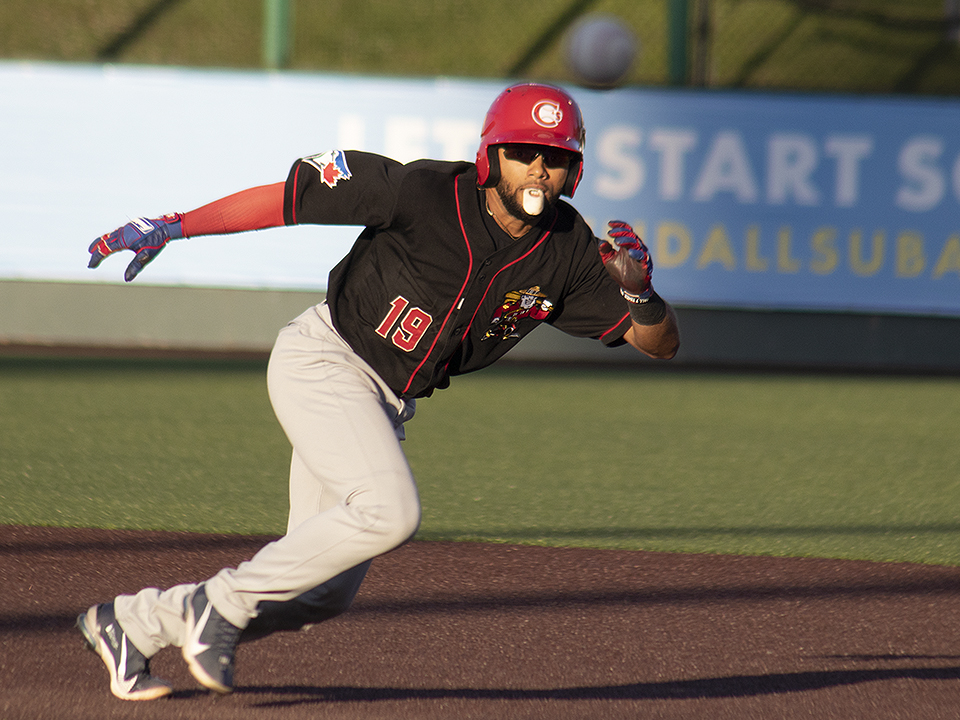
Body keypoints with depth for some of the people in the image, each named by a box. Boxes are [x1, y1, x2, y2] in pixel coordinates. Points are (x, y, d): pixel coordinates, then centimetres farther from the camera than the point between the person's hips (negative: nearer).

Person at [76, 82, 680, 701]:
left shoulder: (569, 252, -7)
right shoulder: (425, 193, -22)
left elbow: (660, 343, -5)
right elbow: (288, 197, -17)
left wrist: (638, 290, -27)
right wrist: (172, 227, -20)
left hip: (389, 404, 7)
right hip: (323, 360, -7)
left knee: (326, 591, 7)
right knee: (390, 510, -28)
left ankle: (133, 622, 22)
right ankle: (223, 602, -12)